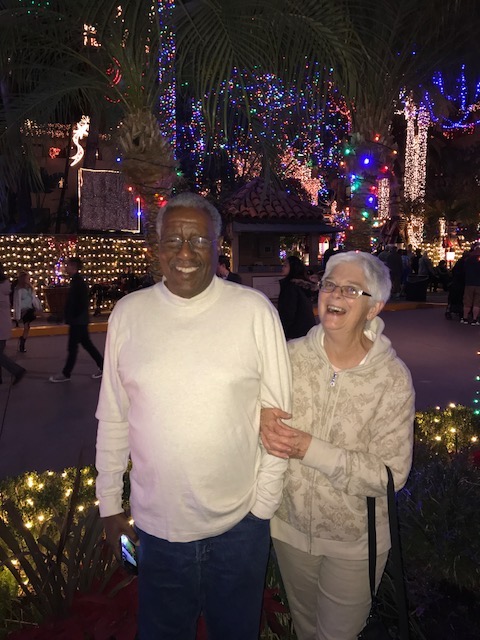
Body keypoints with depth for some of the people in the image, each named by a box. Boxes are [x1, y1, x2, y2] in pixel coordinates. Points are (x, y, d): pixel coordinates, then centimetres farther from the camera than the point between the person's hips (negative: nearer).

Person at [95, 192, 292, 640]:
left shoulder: (254, 310, -12)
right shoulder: (128, 313, -5)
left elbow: (277, 414, -7)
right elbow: (112, 418, 2)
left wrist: (264, 502, -4)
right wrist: (109, 503, 6)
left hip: (239, 523, -1)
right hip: (155, 525, 2)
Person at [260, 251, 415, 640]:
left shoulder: (393, 378, -20)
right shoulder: (291, 355, -13)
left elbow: (391, 474, -22)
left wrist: (310, 449, -30)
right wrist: (262, 416, -22)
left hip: (354, 541, -2)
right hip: (289, 525, 3)